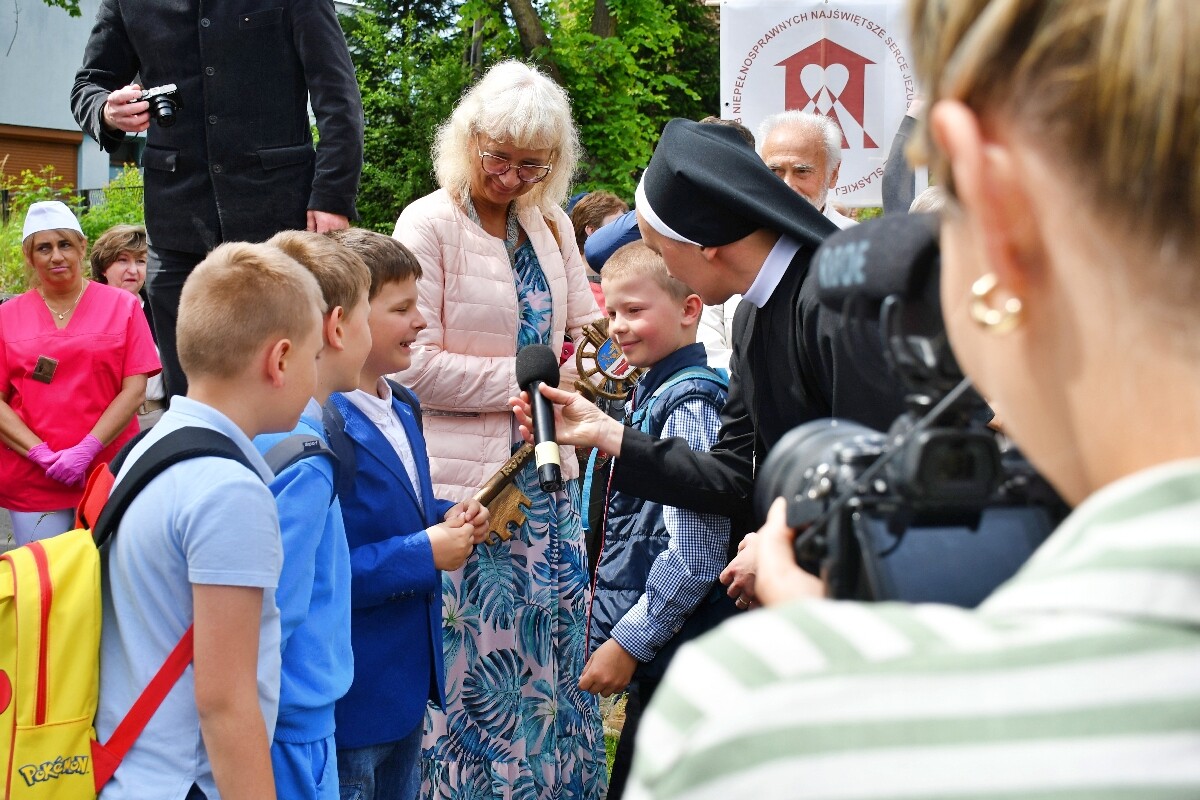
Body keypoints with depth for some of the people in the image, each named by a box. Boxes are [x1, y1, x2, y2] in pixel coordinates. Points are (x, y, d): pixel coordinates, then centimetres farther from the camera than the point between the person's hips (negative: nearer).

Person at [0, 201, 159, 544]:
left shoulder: (122, 306, 5)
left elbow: (135, 390, -2)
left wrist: (87, 449, -12)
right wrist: (40, 452, -12)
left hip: (109, 474, 0)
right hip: (32, 483, 1)